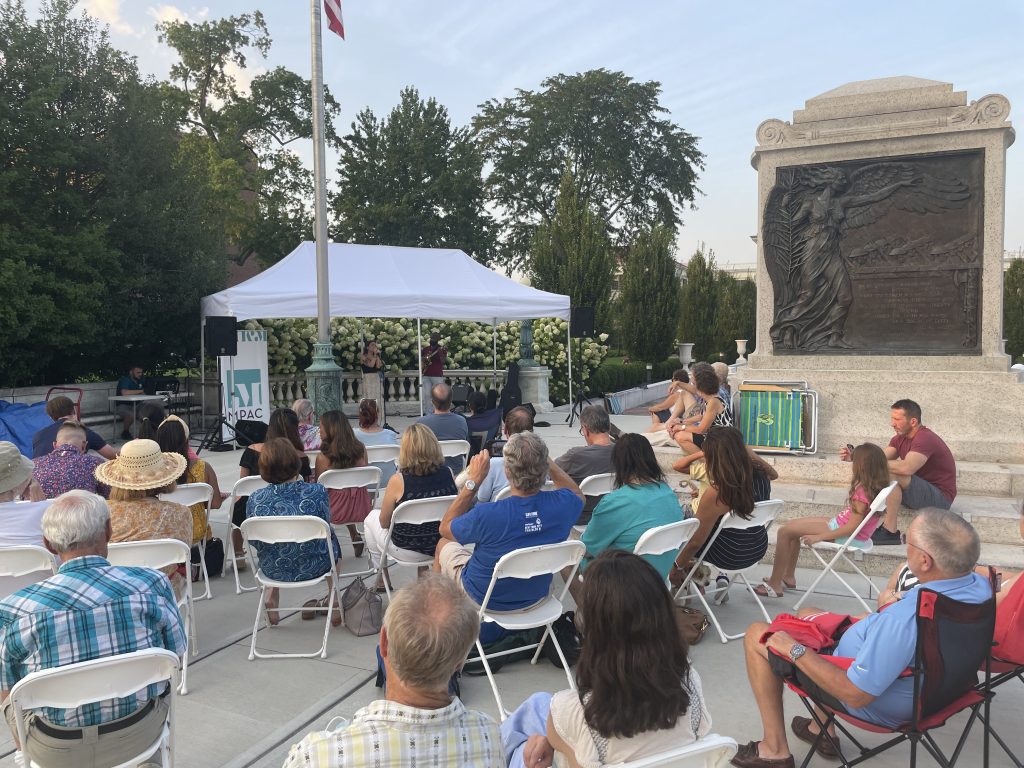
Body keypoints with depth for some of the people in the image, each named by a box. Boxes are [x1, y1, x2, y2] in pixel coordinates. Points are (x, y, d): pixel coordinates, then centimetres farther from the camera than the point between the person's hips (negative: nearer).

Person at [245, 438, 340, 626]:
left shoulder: (255, 500, -19)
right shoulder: (317, 492, -23)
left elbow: (254, 541, -4)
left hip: (273, 571, 2)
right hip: (314, 567, -2)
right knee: (331, 539, 32)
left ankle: (270, 598, 35)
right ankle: (334, 602, 40)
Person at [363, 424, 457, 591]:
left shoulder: (398, 481, -22)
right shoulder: (448, 474, -12)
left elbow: (384, 522, -9)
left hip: (408, 549, -4)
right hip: (443, 546, 4)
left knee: (372, 517, 24)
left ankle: (382, 580, 34)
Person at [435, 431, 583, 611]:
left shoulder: (485, 515, -38)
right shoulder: (562, 505, -28)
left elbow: (445, 528, -16)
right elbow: (577, 494, 0)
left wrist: (473, 481, -16)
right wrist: (543, 458, -5)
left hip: (487, 599, -3)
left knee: (443, 545, 23)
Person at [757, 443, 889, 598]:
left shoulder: (863, 490, -24)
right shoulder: (874, 485, 3)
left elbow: (852, 527, -28)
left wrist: (819, 537, -24)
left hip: (847, 537, -11)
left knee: (785, 531, -12)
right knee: (791, 524, 17)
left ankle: (774, 585, -6)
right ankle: (789, 577, 21)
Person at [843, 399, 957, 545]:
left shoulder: (925, 439, -23)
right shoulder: (900, 438, 5)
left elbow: (907, 468, -39)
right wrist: (854, 457, -17)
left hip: (940, 497, -9)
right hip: (922, 491, 9)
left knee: (891, 475, -30)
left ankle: (890, 532, -22)